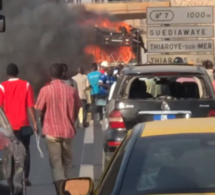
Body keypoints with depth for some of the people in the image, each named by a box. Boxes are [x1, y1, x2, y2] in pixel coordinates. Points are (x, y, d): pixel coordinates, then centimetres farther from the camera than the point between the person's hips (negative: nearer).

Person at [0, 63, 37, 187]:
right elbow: (30, 106, -4)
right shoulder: (26, 85, -2)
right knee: (25, 150, 10)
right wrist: (34, 122, 1)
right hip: (23, 124, 1)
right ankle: (25, 177, 5)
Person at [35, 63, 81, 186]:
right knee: (67, 161, 18)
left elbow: (41, 112, -2)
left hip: (52, 131, -2)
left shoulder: (45, 90, -10)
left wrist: (44, 126, 17)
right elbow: (76, 111, 4)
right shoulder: (71, 90, -5)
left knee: (56, 162, 2)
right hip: (68, 130, 2)